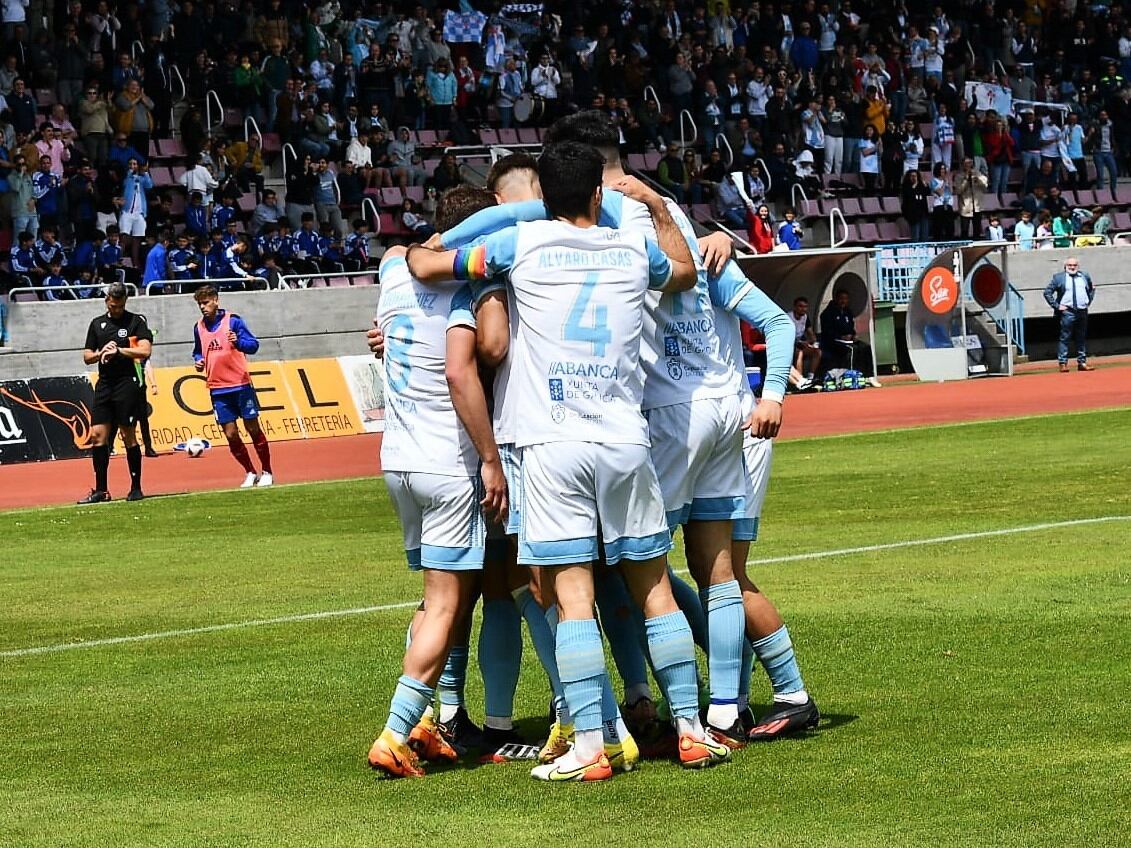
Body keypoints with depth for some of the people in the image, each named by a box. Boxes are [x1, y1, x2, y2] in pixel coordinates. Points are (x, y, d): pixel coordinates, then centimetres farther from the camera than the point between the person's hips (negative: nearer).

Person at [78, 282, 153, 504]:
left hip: (127, 383, -5)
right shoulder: (97, 324, 15)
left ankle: (136, 488, 5)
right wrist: (101, 353, -4)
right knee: (98, 435, -1)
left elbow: (145, 351, -12)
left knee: (129, 436, -3)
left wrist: (118, 350, -14)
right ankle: (101, 490, 3)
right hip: (104, 384, 5)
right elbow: (87, 357, 16)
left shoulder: (136, 321, 0)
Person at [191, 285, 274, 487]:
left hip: (241, 385, -4)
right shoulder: (199, 327, 8)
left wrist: (238, 341, -29)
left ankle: (267, 472, 14)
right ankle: (250, 473, 17)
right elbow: (197, 351, 22)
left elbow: (253, 345, -9)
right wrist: (198, 361, 0)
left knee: (253, 429, 1)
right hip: (218, 390, 4)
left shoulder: (233, 320, -6)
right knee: (231, 435, 2)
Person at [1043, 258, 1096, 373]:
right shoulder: (1058, 277, -1)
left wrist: (1089, 301, 14)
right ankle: (1063, 363, -4)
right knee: (1064, 338, -5)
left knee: (1081, 338, 10)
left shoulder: (1085, 276, 12)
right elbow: (1047, 292, -1)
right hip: (1067, 312, -4)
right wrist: (1056, 306, -7)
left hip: (1082, 311, 4)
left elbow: (1091, 289, 28)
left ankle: (1082, 362, 17)